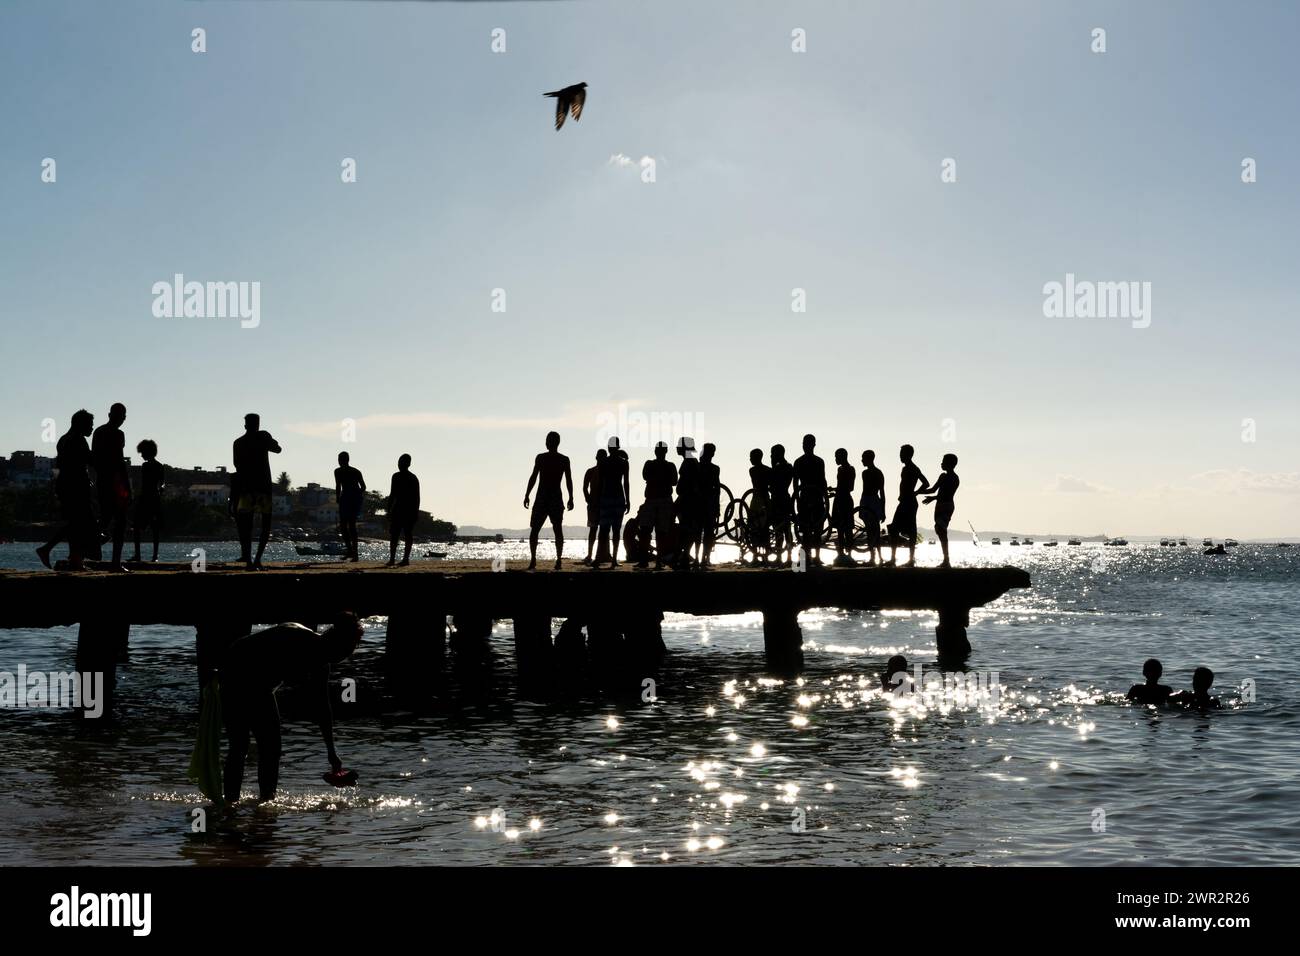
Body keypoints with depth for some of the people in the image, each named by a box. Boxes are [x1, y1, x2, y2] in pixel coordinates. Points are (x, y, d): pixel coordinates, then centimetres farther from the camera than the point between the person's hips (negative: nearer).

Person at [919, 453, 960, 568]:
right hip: (940, 506, 8)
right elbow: (933, 490, 25)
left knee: (941, 531, -14)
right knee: (941, 532, 6)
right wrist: (918, 492, 23)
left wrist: (933, 498, -19)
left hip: (946, 506, -8)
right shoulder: (943, 477, 16)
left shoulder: (954, 479, -8)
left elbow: (947, 494, -15)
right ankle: (945, 561, 6)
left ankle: (946, 561, -21)